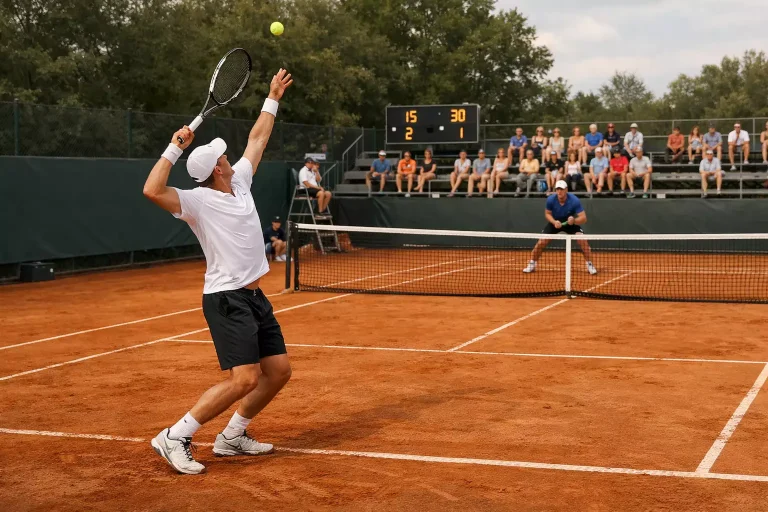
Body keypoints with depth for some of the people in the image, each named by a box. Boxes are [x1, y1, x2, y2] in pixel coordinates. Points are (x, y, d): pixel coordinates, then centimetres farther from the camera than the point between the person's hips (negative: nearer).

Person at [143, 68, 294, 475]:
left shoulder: (239, 183, 9)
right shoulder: (198, 201, -13)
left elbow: (257, 139, 22)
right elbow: (152, 190, -31)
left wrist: (273, 98, 26)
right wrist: (174, 148, -26)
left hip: (255, 297, 9)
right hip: (227, 300, -9)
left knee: (278, 371, 8)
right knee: (244, 379, -18)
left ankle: (232, 436, 21)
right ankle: (174, 438, -8)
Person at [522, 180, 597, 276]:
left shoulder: (574, 201, -30)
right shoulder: (550, 200, -24)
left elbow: (583, 218, -31)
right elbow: (547, 214, -5)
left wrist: (574, 220, -52)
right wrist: (554, 222, -26)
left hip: (571, 223, -1)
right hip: (555, 222, 1)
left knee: (582, 240, -22)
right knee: (541, 242, -12)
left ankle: (590, 265, -6)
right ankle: (531, 265, 8)